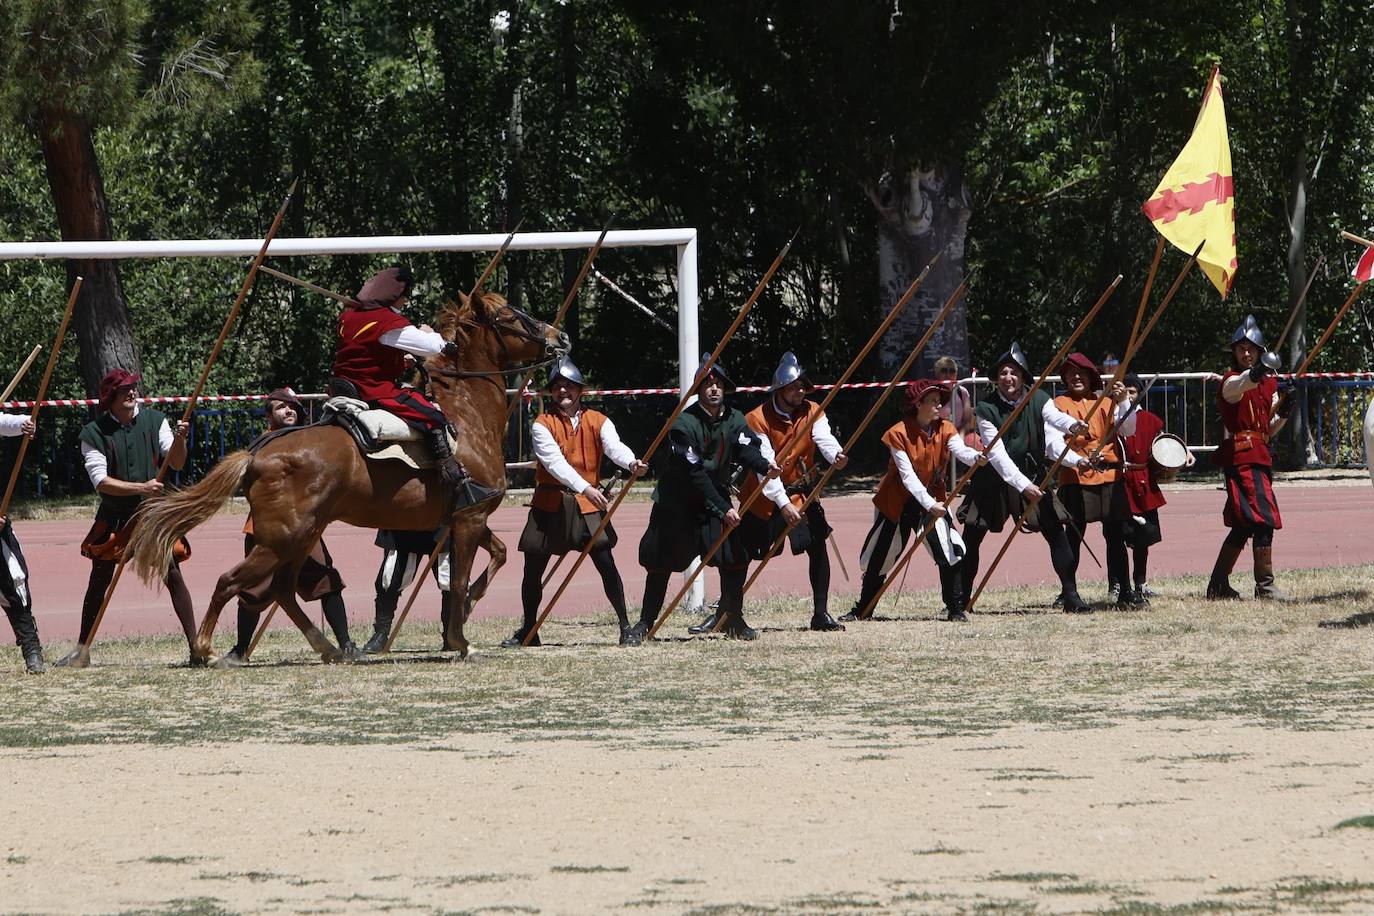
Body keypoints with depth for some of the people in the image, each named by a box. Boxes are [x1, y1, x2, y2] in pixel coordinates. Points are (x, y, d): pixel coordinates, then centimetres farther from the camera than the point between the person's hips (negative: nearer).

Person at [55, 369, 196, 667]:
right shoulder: (94, 433, -7)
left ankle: (195, 644, -4)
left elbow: (176, 463, -1)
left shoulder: (154, 421, 0)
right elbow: (100, 480, -14)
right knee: (99, 581, 6)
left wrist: (179, 439, -22)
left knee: (173, 574, -8)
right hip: (115, 516, 0)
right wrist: (141, 488, -24)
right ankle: (81, 651, 16)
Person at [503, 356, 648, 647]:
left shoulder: (598, 421, 2)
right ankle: (528, 630, 21)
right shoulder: (542, 424, -4)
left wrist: (631, 462, -41)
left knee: (606, 563, -11)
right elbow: (555, 461, -18)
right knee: (533, 569, 5)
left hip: (588, 503, 0)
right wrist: (585, 487, -33)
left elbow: (614, 446, -17)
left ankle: (626, 626, -3)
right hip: (550, 502, 0)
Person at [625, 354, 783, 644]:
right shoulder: (684, 423, -19)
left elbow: (748, 449, -17)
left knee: (736, 556, -4)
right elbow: (695, 473, -24)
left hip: (716, 498, 5)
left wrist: (766, 467, -41)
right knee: (660, 563, -3)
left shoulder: (733, 419, -1)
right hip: (676, 503, -5)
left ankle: (732, 620, 13)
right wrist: (724, 509, -27)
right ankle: (644, 624, 7)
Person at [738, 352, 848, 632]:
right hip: (763, 496, -3)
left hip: (800, 493, 3)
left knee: (817, 547, -8)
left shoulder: (812, 413, -4)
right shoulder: (758, 419, -17)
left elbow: (824, 439, -22)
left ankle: (821, 614, 0)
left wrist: (836, 456, -47)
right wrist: (784, 505, -32)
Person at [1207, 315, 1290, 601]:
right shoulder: (1232, 380, -7)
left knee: (1242, 526, 12)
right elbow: (1237, 387, -34)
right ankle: (1265, 586, -13)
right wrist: (1253, 375, -55)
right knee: (1263, 519, -15)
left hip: (1260, 454, 8)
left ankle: (1218, 586, 20)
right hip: (1241, 455, -8)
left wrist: (1283, 413, -2)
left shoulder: (1268, 383, 17)